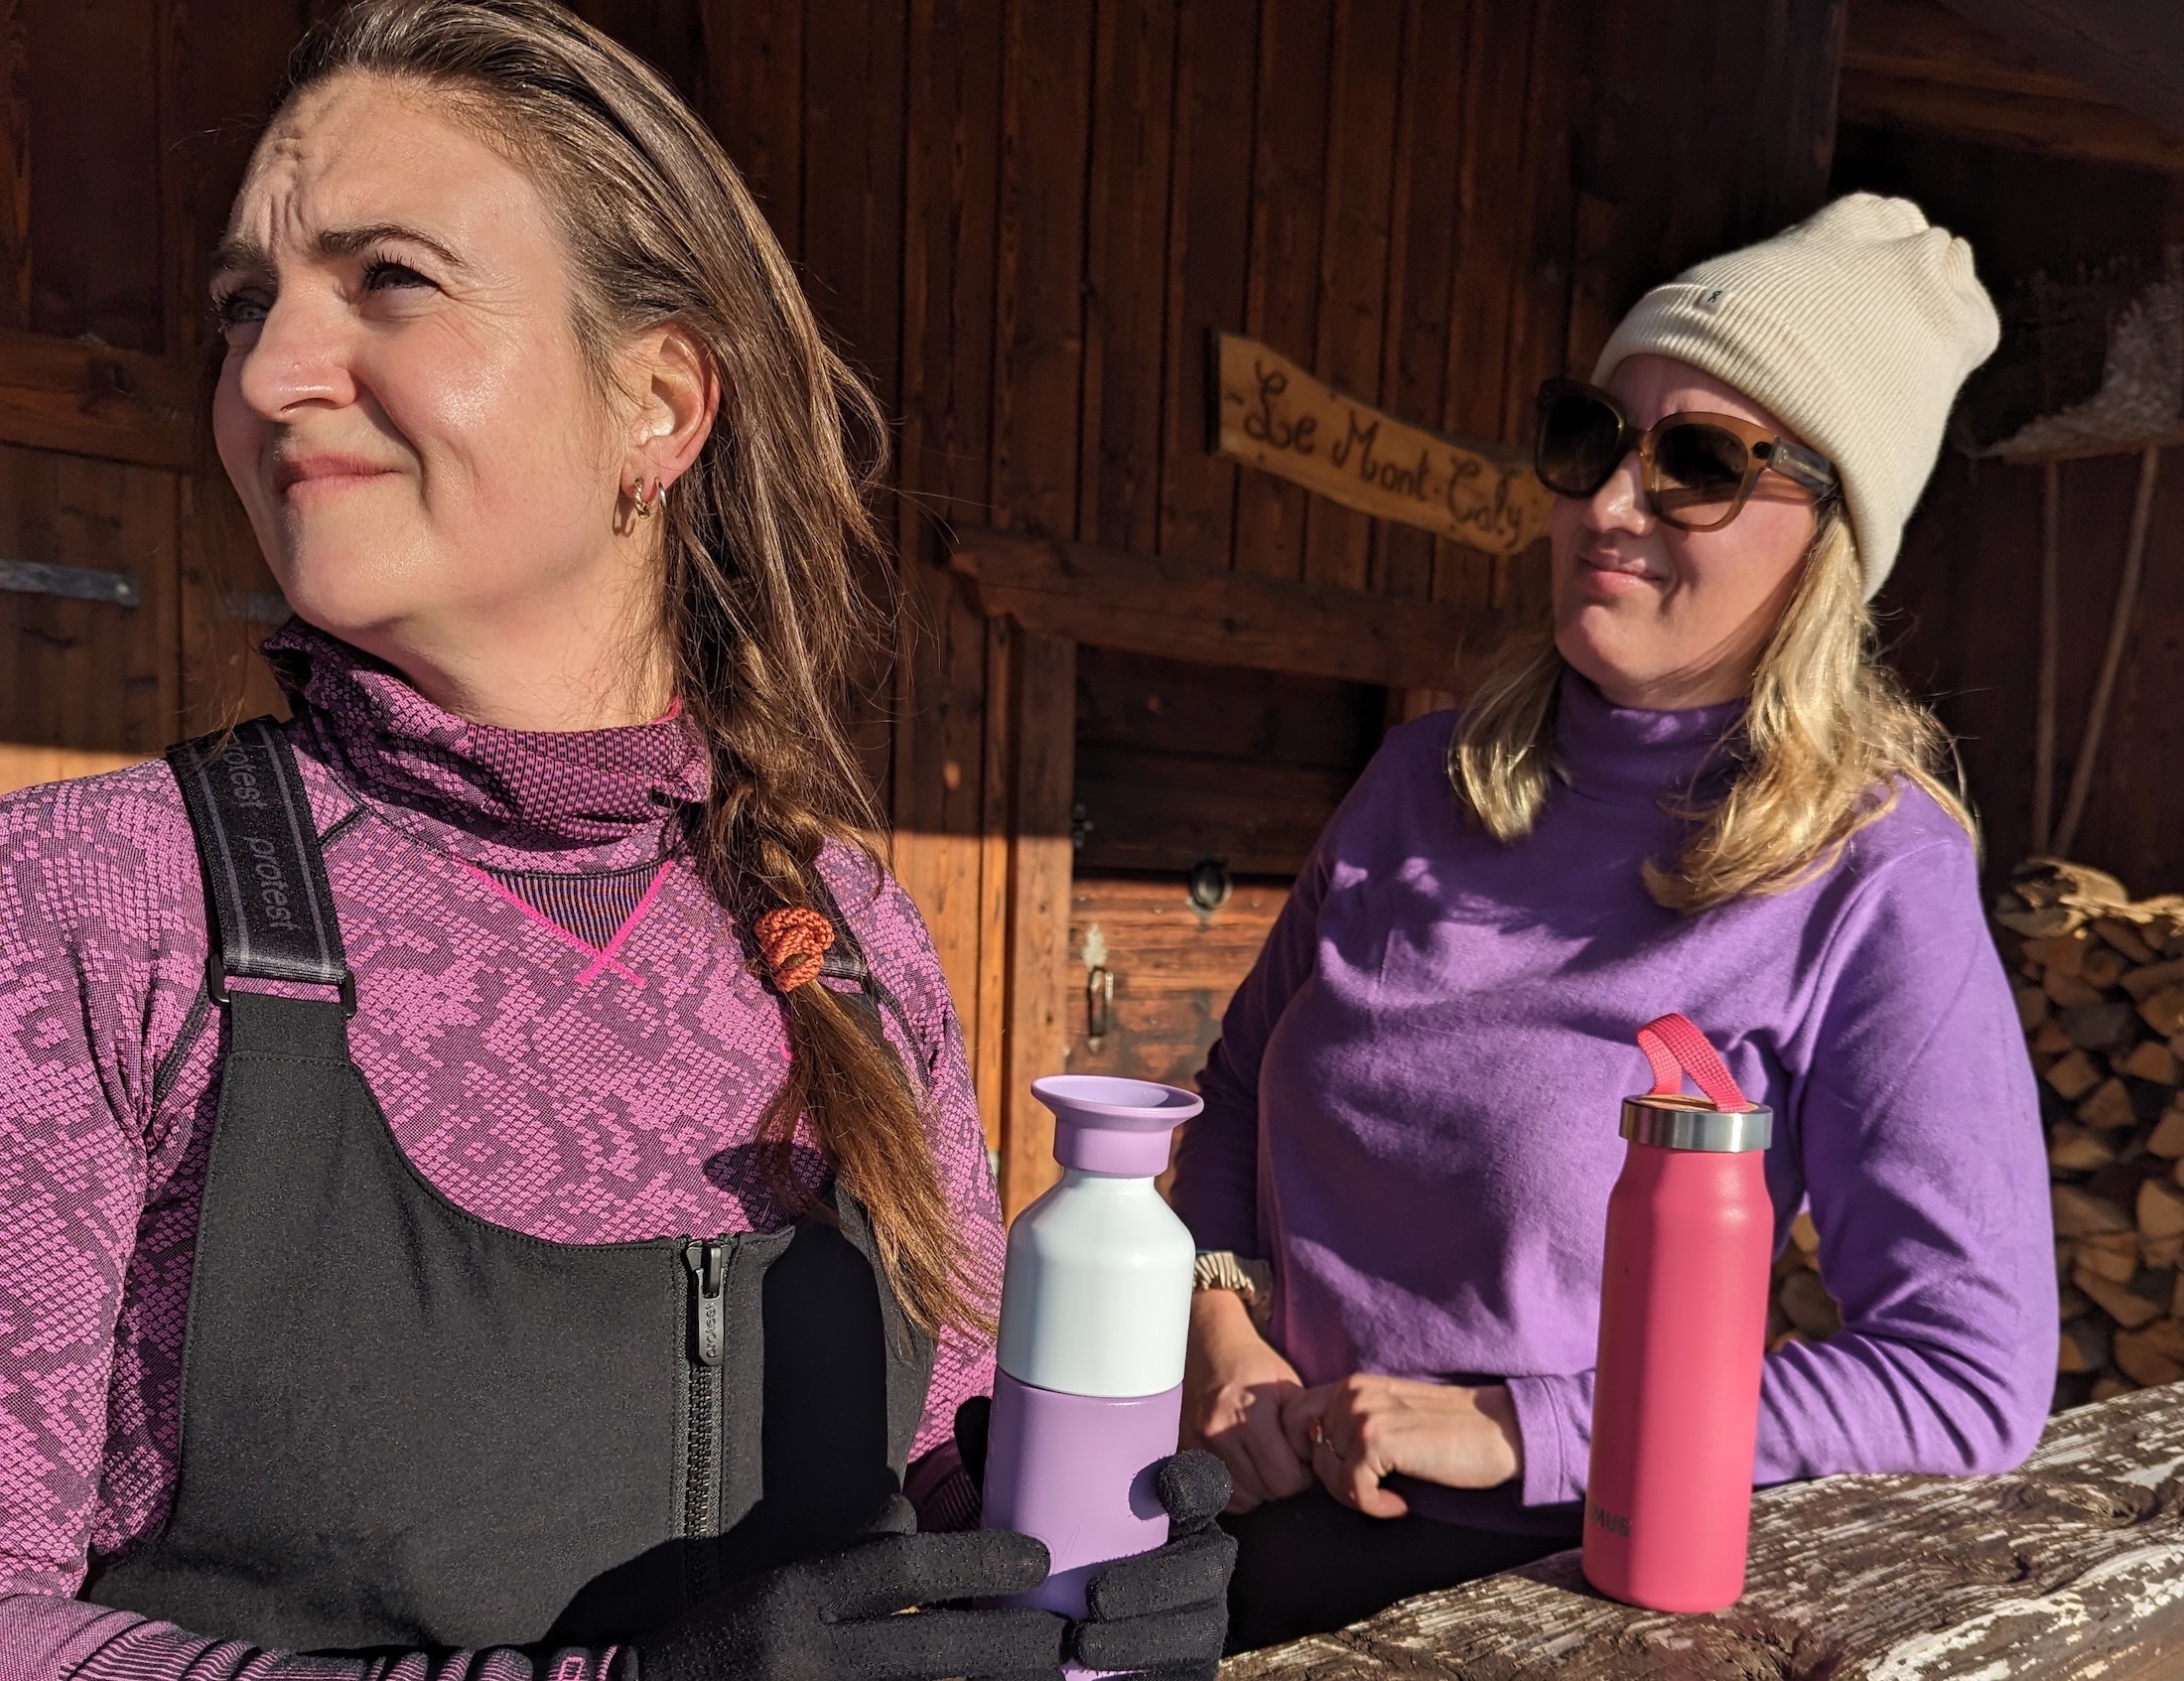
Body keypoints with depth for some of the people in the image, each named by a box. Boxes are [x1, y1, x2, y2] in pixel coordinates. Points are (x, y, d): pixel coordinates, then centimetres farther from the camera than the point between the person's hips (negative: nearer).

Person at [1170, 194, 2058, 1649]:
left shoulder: (1872, 887, -14)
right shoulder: (1430, 779, 1)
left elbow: (1974, 1377, -15)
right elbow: (1242, 1083, 11)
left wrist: (1515, 1429, -18)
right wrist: (1220, 1317, -6)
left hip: (1531, 1585, -4)